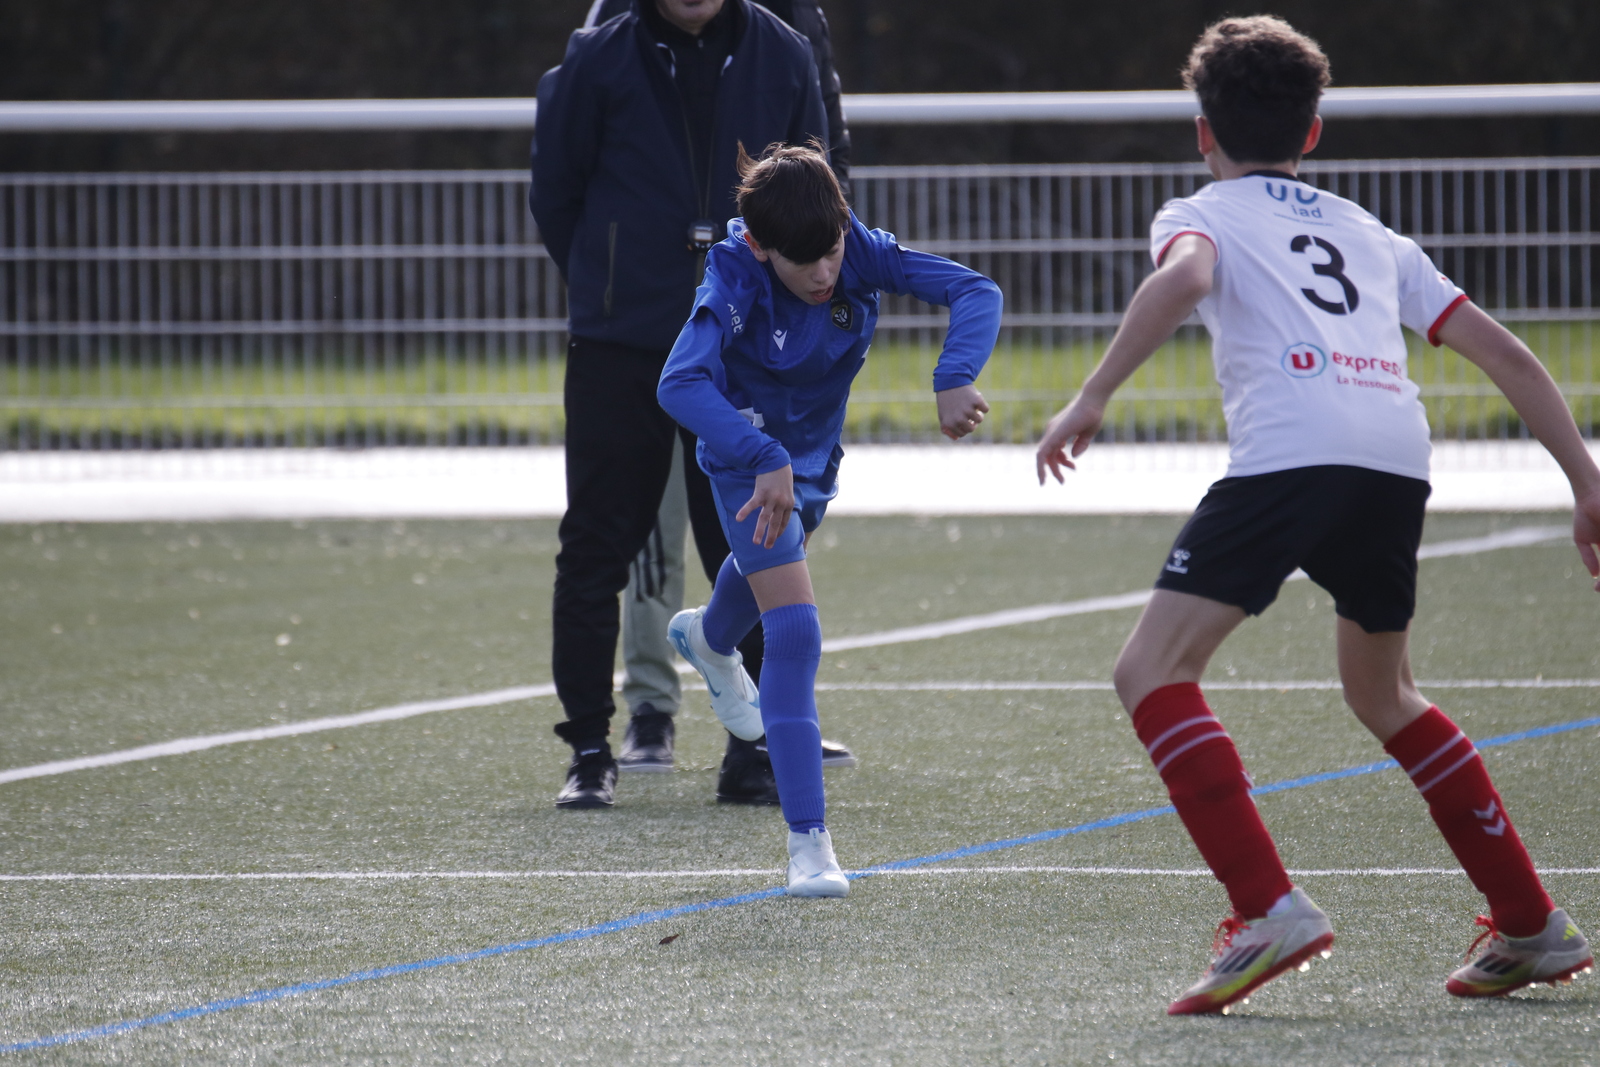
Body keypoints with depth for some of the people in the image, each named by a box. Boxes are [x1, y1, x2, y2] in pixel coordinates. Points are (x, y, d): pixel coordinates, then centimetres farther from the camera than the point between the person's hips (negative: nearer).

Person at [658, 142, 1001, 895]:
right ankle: (807, 841, -18)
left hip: (815, 452, 6)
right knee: (795, 632, -19)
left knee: (767, 569, 35)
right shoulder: (735, 283, -35)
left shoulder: (861, 255, -25)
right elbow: (679, 385, -48)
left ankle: (708, 640, 72)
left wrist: (954, 379, -46)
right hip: (749, 462, -6)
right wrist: (767, 462, -56)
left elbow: (974, 291, -29)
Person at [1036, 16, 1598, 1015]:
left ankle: (1269, 907, -20)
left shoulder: (1201, 213, 19)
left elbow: (1182, 278, -7)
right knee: (1384, 691, 27)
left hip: (1290, 447, -6)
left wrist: (1092, 400, -10)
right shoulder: (1371, 235, 33)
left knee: (1154, 672, -3)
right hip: (1400, 456, 6)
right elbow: (1505, 351, 26)